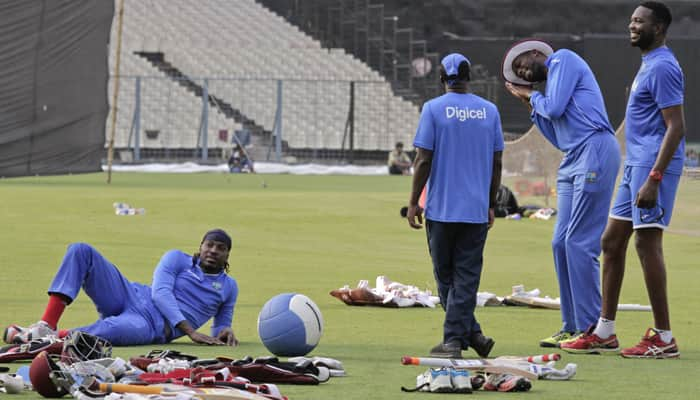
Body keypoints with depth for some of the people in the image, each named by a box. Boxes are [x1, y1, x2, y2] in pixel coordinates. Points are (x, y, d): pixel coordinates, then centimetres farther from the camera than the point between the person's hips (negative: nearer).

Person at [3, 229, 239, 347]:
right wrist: (189, 330, -16)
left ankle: (51, 336, -35)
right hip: (131, 297, 3)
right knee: (80, 251, -17)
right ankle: (47, 325, -25)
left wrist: (225, 332, -3)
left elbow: (220, 329, 25)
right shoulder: (177, 259, 13)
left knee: (114, 329, -44)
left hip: (153, 327, -3)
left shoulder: (228, 287, 17)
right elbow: (160, 292, -2)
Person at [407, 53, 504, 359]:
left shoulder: (434, 109, -4)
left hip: (441, 207, -2)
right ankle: (455, 338, -4)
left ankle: (470, 332, 2)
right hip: (477, 209, 3)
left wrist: (413, 202, 0)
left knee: (445, 276, 8)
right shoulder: (489, 110, 5)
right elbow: (496, 162, 8)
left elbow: (424, 160, -7)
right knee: (466, 276, 3)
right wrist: (491, 205, 16)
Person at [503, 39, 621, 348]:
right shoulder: (553, 79, 27)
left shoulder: (563, 59, 1)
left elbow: (554, 107, -11)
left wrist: (532, 96, 10)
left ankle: (590, 328, -10)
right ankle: (572, 326, 12)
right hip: (573, 160, 10)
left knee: (579, 242, -11)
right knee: (561, 243, 8)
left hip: (595, 151, -10)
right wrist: (529, 103, 22)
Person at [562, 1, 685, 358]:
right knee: (612, 241, 11)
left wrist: (653, 178, -25)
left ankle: (663, 339, -7)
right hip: (636, 165, 11)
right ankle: (604, 332, 16)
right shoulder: (649, 64, 18)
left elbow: (676, 127, -20)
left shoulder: (662, 67, -14)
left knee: (647, 243, -10)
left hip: (653, 166, -11)